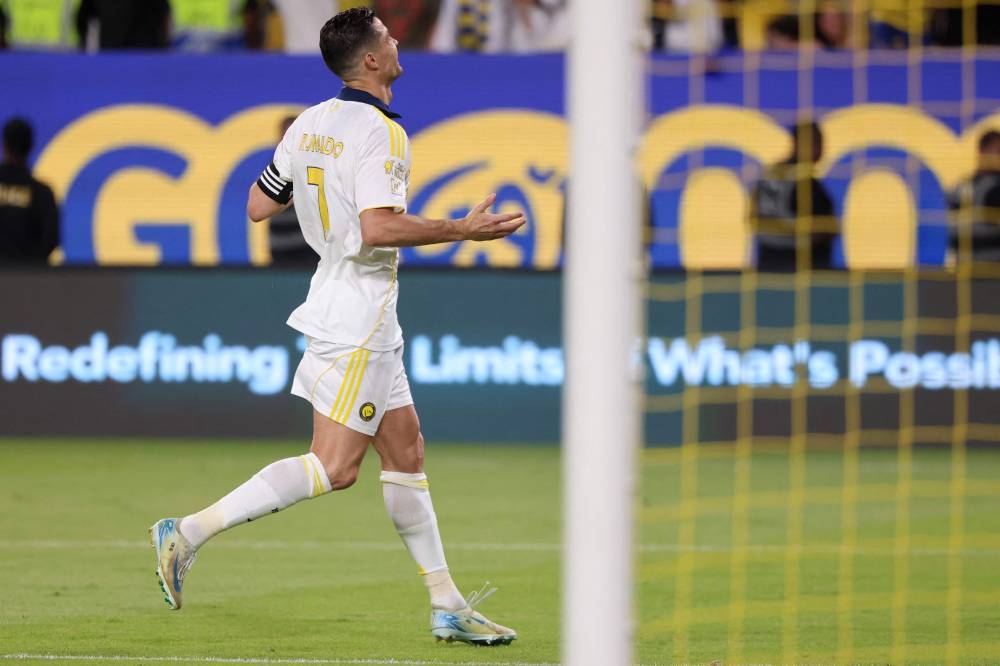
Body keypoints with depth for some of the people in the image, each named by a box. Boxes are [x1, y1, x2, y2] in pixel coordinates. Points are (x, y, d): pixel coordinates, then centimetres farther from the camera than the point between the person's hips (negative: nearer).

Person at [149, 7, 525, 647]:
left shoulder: (309, 126, 8)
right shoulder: (381, 132, -17)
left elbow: (258, 206, 13)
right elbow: (379, 228, -27)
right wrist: (463, 230, -19)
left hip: (366, 320, 10)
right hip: (358, 315, -10)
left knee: (406, 453, 11)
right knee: (334, 466, -10)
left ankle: (448, 606, 14)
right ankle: (190, 532, -11)